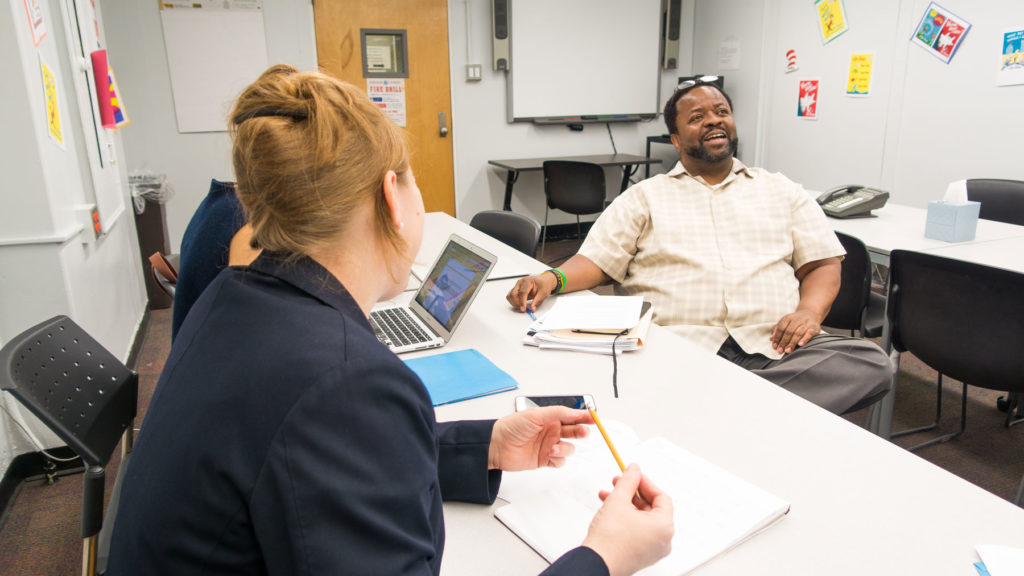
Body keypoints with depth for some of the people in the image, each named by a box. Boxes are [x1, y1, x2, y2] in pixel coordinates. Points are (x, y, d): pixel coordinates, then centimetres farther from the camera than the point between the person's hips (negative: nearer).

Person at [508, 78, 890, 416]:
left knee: (871, 363, -26)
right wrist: (552, 278, -13)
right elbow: (597, 261, 9)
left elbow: (823, 263, 18)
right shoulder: (644, 197, 18)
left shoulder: (781, 191, 23)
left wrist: (809, 310, -4)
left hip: (773, 349, 4)